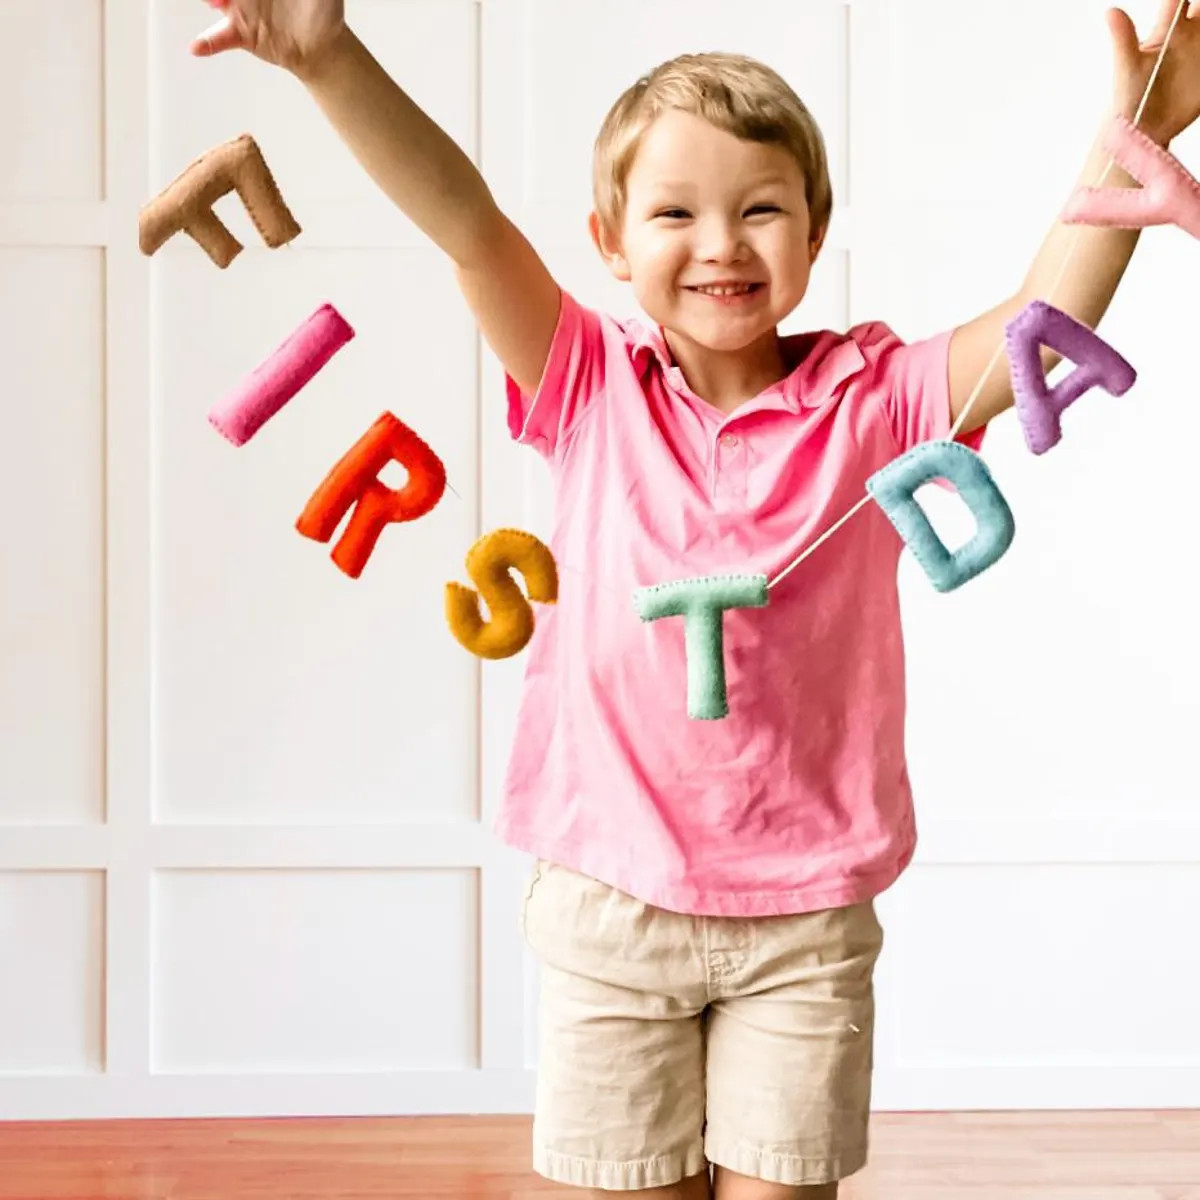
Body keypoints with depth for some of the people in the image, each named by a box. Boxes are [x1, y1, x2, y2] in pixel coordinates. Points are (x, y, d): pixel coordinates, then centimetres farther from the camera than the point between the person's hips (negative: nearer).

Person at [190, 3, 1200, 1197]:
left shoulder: (872, 398, -3)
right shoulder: (591, 391, -2)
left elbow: (1048, 327, -15)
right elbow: (467, 225, -14)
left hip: (805, 915, 0)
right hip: (611, 905, 1)